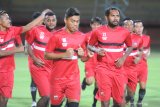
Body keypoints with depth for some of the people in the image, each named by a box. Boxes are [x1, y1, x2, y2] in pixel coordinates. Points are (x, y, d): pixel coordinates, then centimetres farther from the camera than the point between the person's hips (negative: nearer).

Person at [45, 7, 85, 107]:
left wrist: (81, 54, -6)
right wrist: (64, 55, -19)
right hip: (58, 77, -2)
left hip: (74, 77, 2)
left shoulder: (81, 37, 3)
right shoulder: (57, 36, -9)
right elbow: (47, 55, -8)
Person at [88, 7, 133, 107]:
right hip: (103, 69, -2)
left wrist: (123, 58, -2)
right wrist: (97, 50, -14)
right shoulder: (98, 32, -4)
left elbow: (130, 47, 15)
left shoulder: (125, 32, 1)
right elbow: (89, 46, 8)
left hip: (118, 69, 2)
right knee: (105, 99, -5)